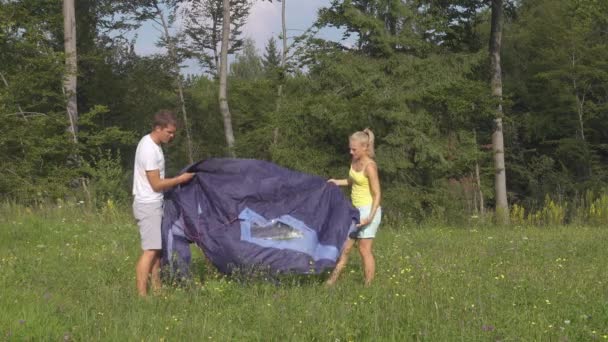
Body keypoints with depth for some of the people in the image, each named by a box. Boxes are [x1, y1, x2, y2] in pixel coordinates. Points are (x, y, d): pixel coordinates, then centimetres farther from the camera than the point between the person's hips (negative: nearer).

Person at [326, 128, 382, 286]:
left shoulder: (369, 167, -19)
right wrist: (338, 182, 4)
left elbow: (377, 194, -19)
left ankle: (368, 286, 4)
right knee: (345, 246, 11)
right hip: (356, 210, 8)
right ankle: (331, 282, 16)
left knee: (364, 249, -3)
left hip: (368, 210, -8)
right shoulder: (355, 160, 4)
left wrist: (370, 217, -27)